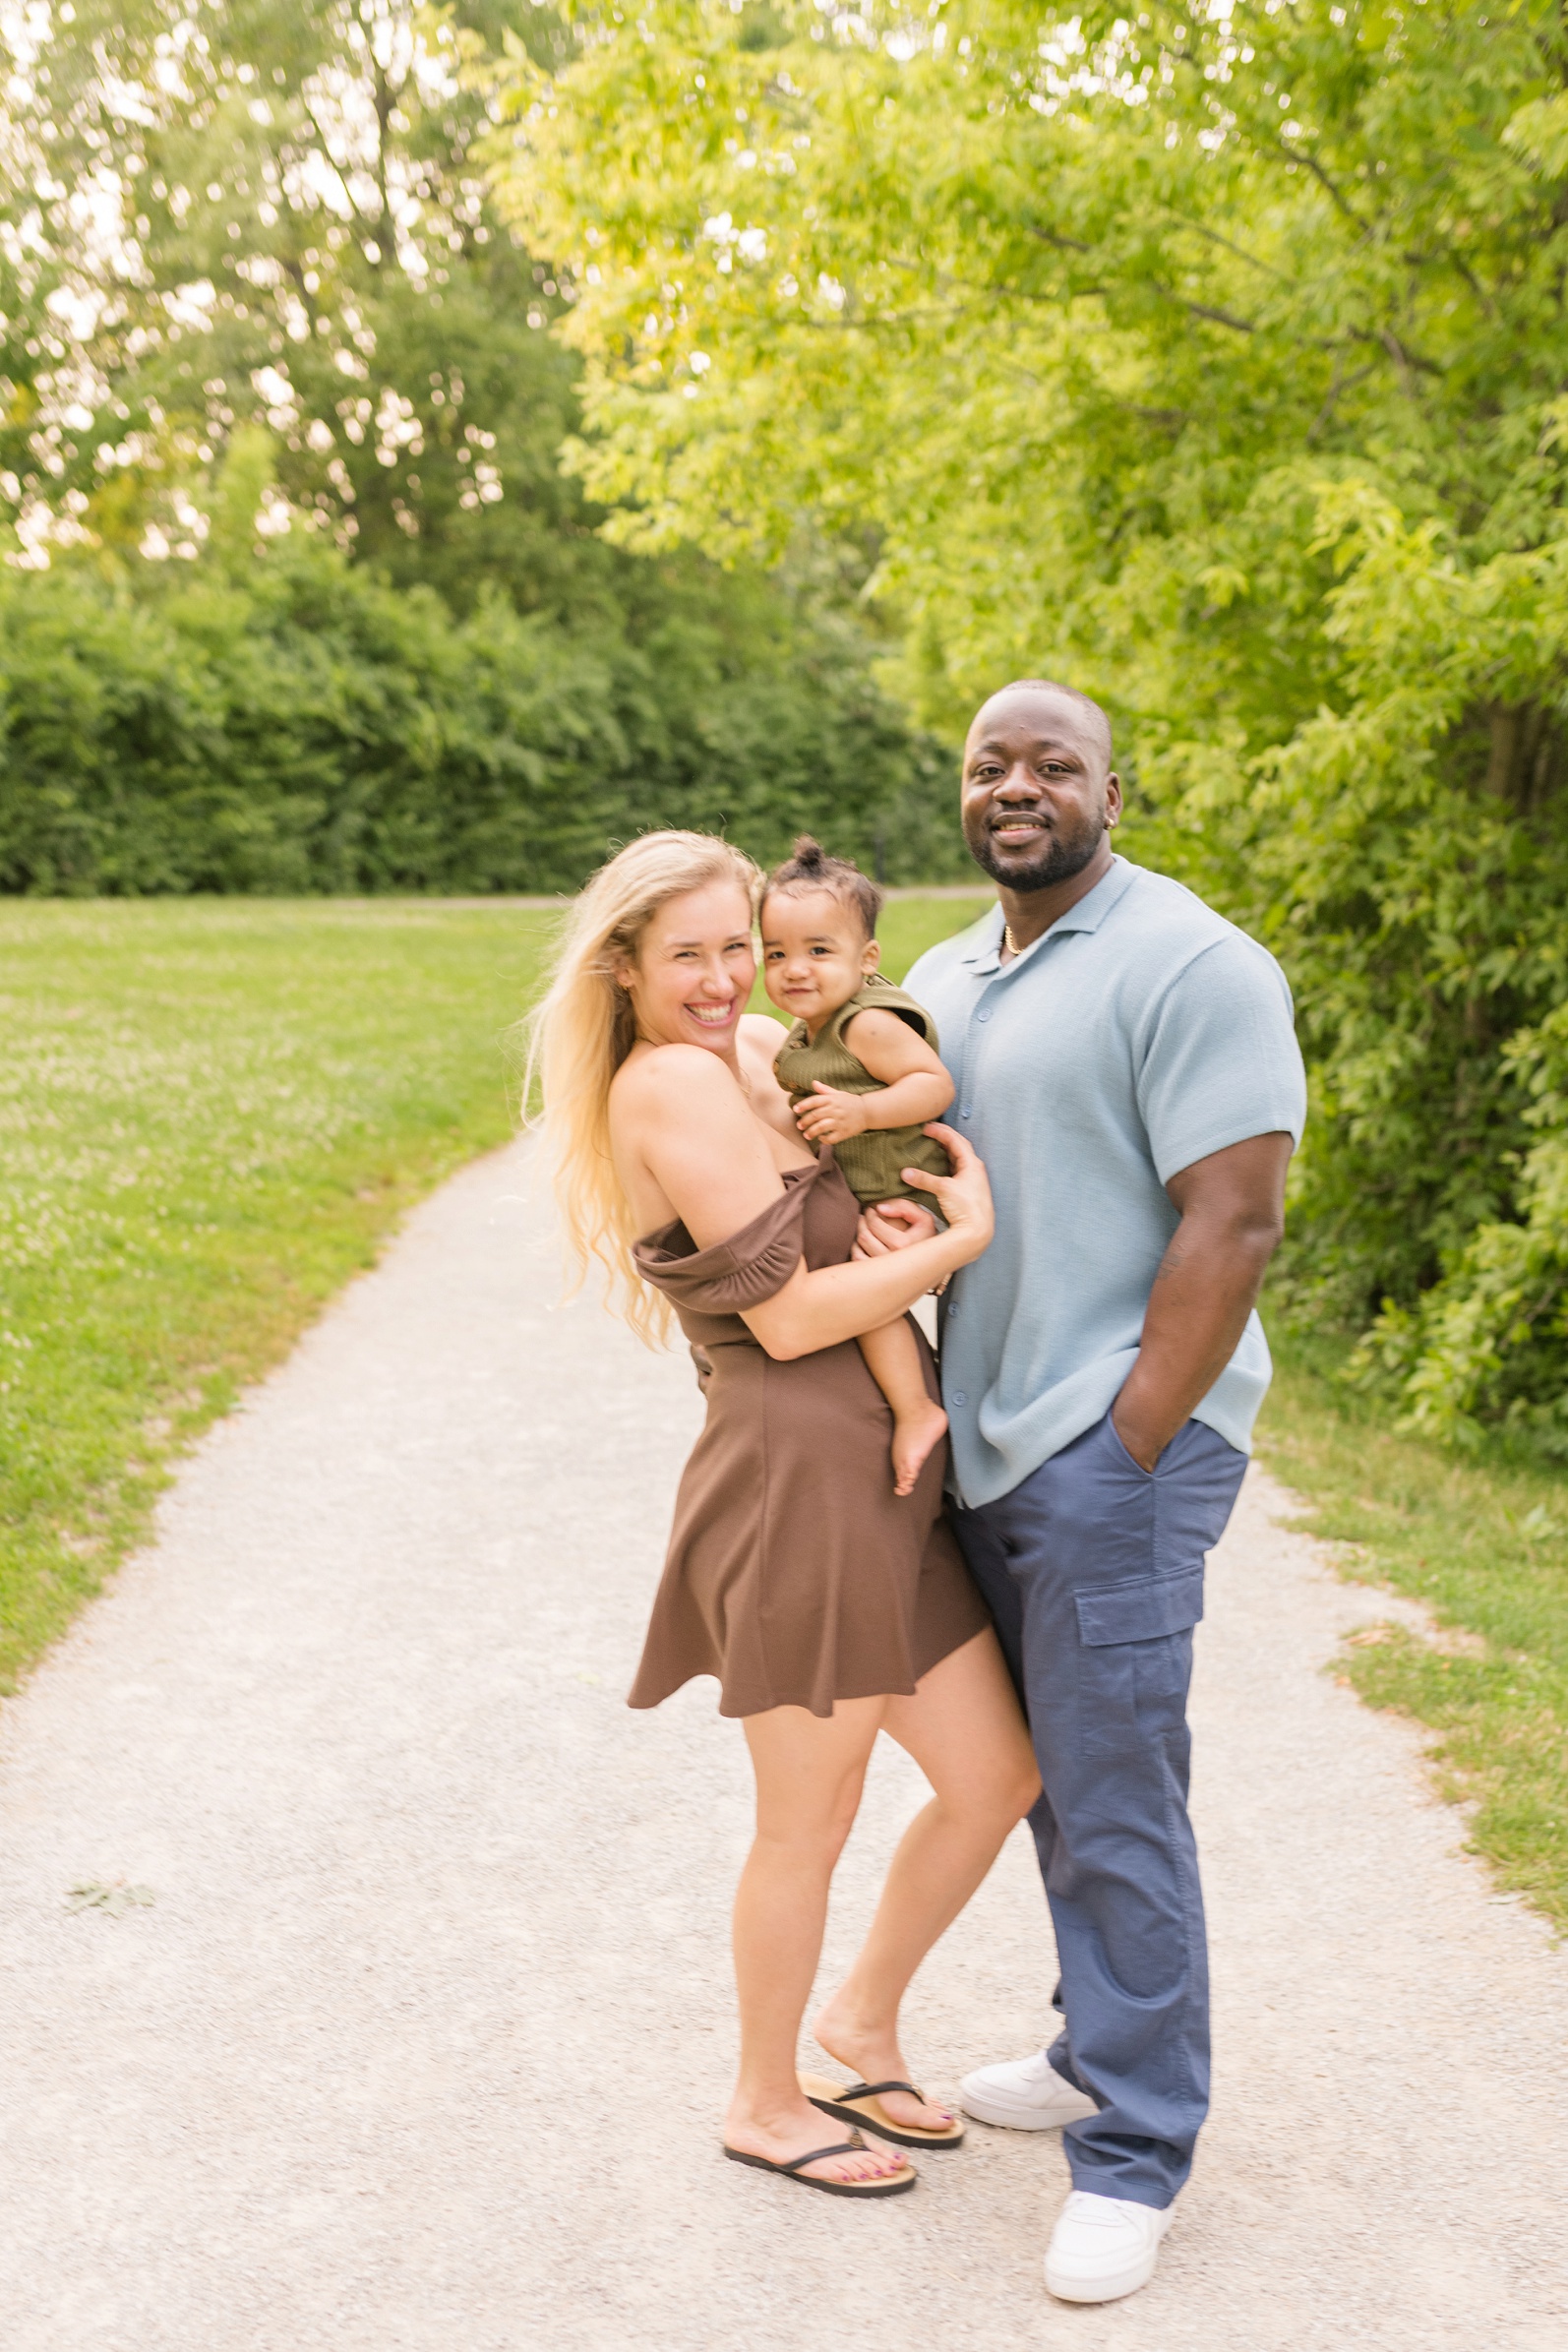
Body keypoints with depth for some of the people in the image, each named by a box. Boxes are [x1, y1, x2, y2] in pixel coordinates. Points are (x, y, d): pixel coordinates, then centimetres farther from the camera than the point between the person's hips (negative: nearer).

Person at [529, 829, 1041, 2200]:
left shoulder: (757, 1050, 13)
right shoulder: (676, 1082, -15)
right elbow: (790, 1317, -17)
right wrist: (966, 1236, -9)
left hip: (880, 1483, 9)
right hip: (797, 1481, -9)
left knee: (999, 1779, 17)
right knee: (810, 1828, 8)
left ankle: (863, 2021, 38)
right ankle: (767, 2104, 31)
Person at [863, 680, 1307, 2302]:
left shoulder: (1189, 968, -12)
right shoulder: (943, 979, 14)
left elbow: (1232, 1220, -16)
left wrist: (1125, 1447, -18)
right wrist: (878, 1207, 1)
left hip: (1113, 1451, -8)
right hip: (981, 1444, 8)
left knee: (1112, 1799, -3)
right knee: (1049, 1775, 18)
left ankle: (1134, 2155, 10)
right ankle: (1103, 2052, 35)